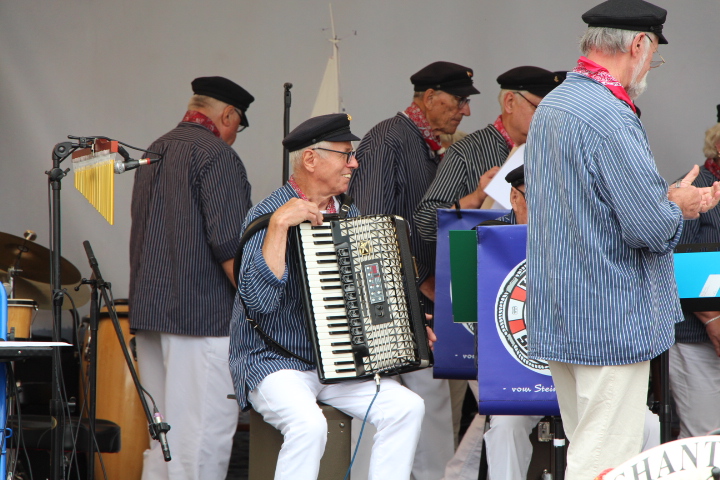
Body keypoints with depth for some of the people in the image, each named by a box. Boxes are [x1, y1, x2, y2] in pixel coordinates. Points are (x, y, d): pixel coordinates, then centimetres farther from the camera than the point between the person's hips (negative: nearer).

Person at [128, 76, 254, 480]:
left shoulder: (154, 153, 18)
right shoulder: (217, 156, -10)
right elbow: (229, 244, -18)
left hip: (148, 310, 9)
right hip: (202, 315, -9)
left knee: (164, 437, 12)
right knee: (205, 435, -8)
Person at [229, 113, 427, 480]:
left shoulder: (349, 214, 12)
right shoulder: (268, 215, -11)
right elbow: (257, 301, -26)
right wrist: (280, 224, -29)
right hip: (275, 364, -7)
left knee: (407, 407, -15)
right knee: (308, 424, -34)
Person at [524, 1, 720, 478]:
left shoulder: (552, 106, 13)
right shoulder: (610, 117, -19)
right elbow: (651, 226, -22)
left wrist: (666, 200, 16)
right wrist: (678, 205, -1)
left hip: (560, 320, 10)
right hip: (611, 323, -10)